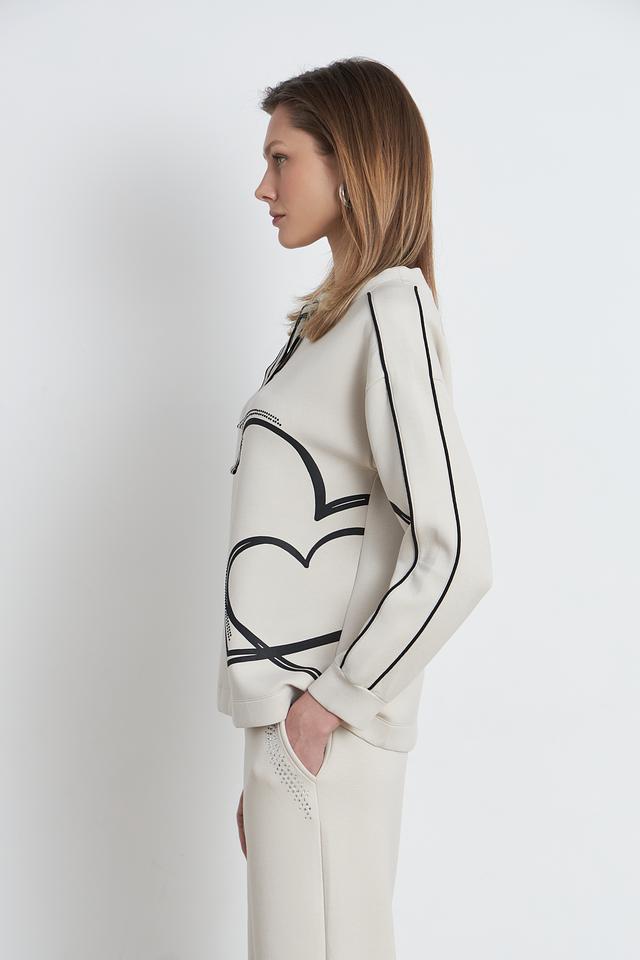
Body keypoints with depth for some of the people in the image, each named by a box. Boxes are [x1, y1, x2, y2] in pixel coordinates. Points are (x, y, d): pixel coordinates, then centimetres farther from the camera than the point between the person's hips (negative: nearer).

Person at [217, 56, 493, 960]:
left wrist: (331, 701, -14)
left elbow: (454, 557, -22)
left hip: (325, 730, -8)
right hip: (291, 713, 8)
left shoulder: (392, 305, -13)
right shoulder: (331, 317, 14)